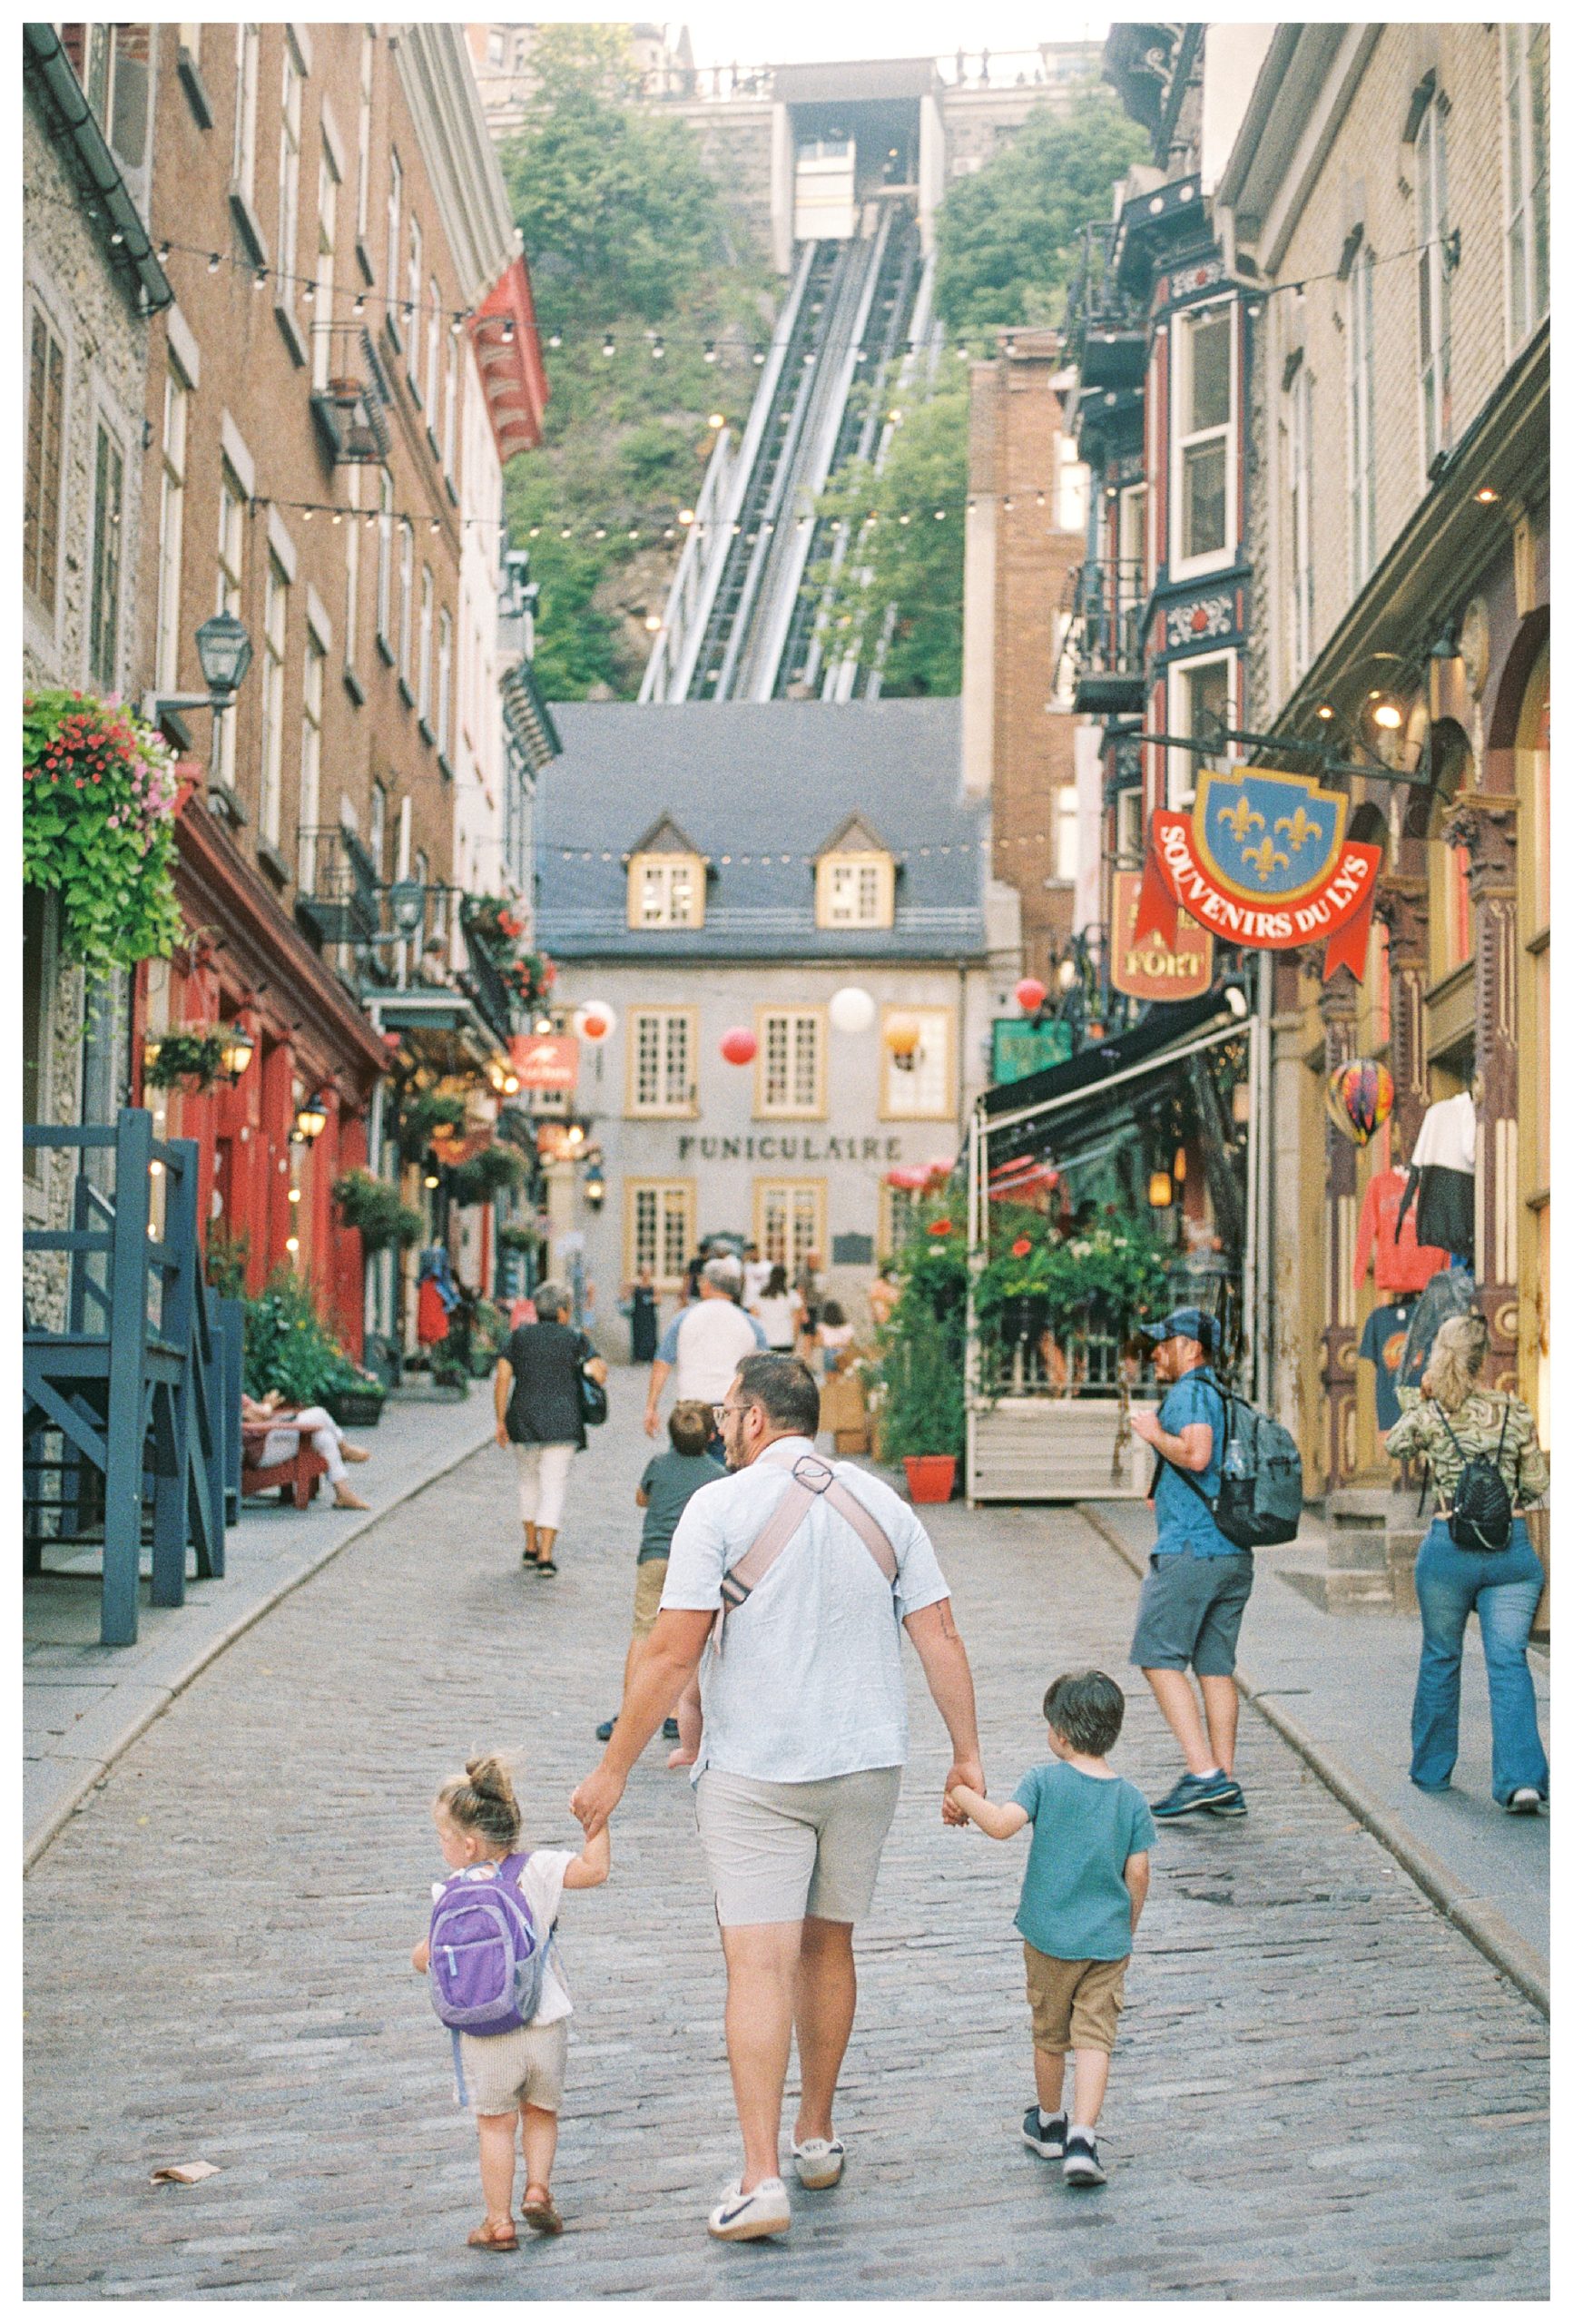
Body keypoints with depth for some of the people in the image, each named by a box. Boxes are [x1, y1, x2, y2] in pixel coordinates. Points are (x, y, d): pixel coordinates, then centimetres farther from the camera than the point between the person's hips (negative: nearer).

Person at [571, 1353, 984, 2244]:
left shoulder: (720, 1507, -9)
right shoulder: (883, 1503, 5)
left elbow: (673, 1654, -12)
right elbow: (941, 1637, 3)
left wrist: (614, 1770, -5)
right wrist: (967, 1754, 9)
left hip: (755, 1772, -5)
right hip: (867, 1765, 5)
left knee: (759, 1965, -6)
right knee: (828, 1946, 18)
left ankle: (761, 2179, -12)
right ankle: (818, 2136, 30)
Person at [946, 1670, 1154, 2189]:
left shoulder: (1045, 1781, -11)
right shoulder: (1130, 1798, -2)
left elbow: (1002, 1824, -25)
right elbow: (1138, 1874, 0)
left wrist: (965, 1797, -9)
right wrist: (1127, 1930, 14)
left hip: (1050, 1936, -1)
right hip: (1107, 1941, 1)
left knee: (1049, 2035, 17)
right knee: (1095, 2039, 2)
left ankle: (1049, 2126, 34)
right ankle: (1081, 2140, -12)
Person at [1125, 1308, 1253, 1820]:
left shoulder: (1189, 1392, -9)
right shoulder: (1225, 1396, 20)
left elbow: (1196, 1453, -25)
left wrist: (1155, 1434, -9)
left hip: (1190, 1549, -9)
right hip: (1234, 1552, 9)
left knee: (1158, 1656, -5)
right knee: (1216, 1667, 10)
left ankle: (1204, 1774, -13)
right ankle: (1225, 1787, 9)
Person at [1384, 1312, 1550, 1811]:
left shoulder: (1429, 1415, -4)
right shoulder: (1516, 1413, 1)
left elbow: (1395, 1447, 17)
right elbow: (1536, 1484, 8)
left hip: (1449, 1546, -1)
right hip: (1513, 1548, 1)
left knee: (1440, 1659, 15)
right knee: (1508, 1661, -1)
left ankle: (1432, 1768, 26)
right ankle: (1521, 1778, -16)